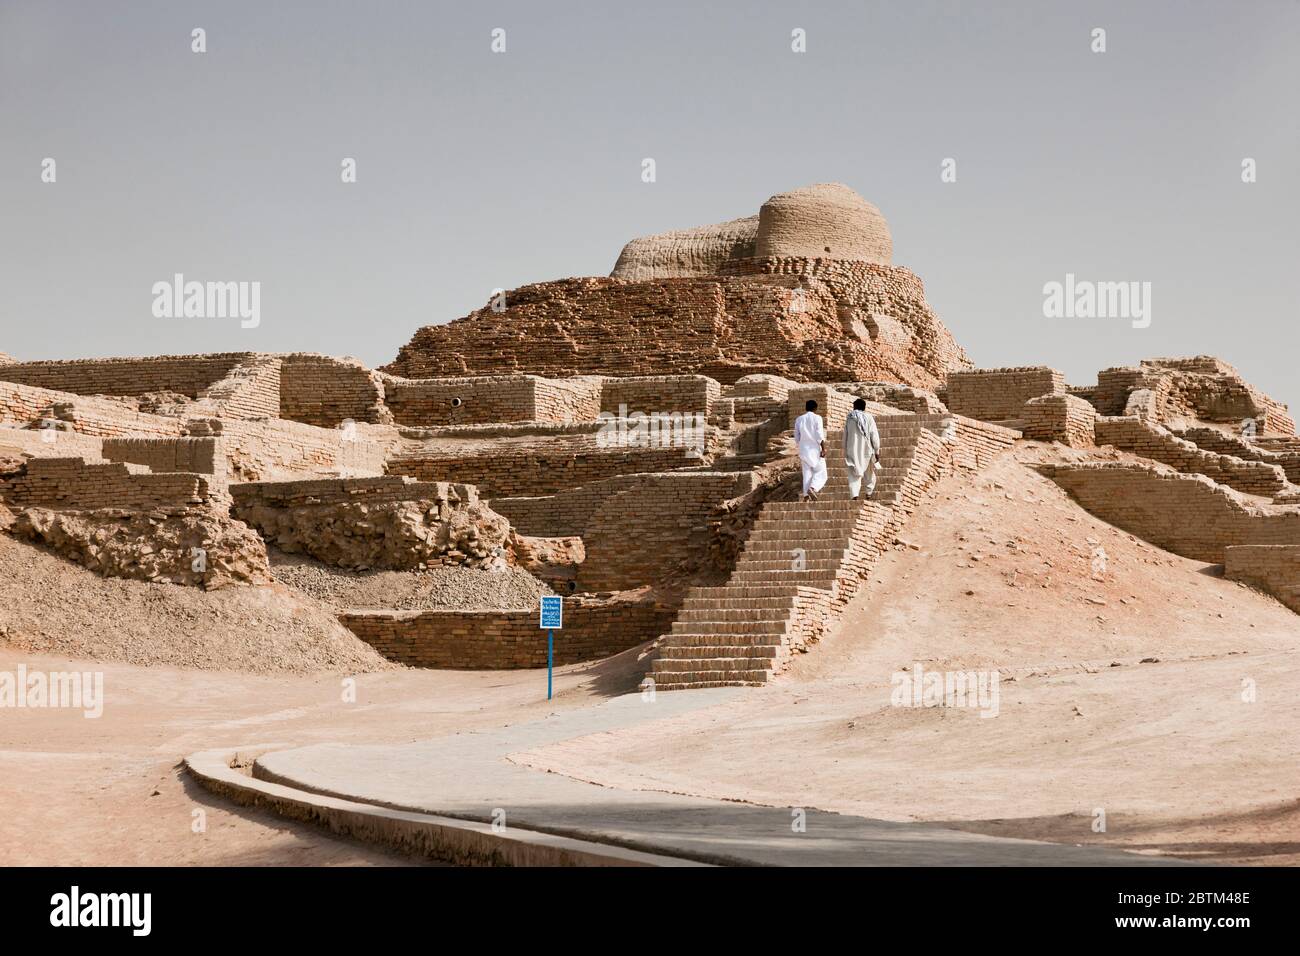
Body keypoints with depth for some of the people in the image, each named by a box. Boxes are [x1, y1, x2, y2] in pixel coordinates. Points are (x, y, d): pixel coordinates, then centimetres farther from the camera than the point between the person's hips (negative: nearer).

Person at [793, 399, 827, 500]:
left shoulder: (799, 419, 8)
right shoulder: (817, 418, -5)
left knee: (807, 473, 7)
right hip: (815, 449, -4)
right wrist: (823, 449, -12)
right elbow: (820, 435, -13)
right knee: (820, 473, 3)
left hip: (804, 450, 4)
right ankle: (812, 488, -23)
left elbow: (797, 438, 12)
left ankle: (806, 496, -3)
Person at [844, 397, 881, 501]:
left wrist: (845, 451, 16)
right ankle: (869, 492, 29)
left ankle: (854, 494, -15)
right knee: (869, 472, 20)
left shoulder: (849, 419, 1)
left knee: (853, 474, 0)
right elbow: (874, 436, -6)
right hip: (866, 449, -1)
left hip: (852, 450, 1)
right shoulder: (868, 418, -5)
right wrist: (877, 451, 0)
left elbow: (845, 437, 7)